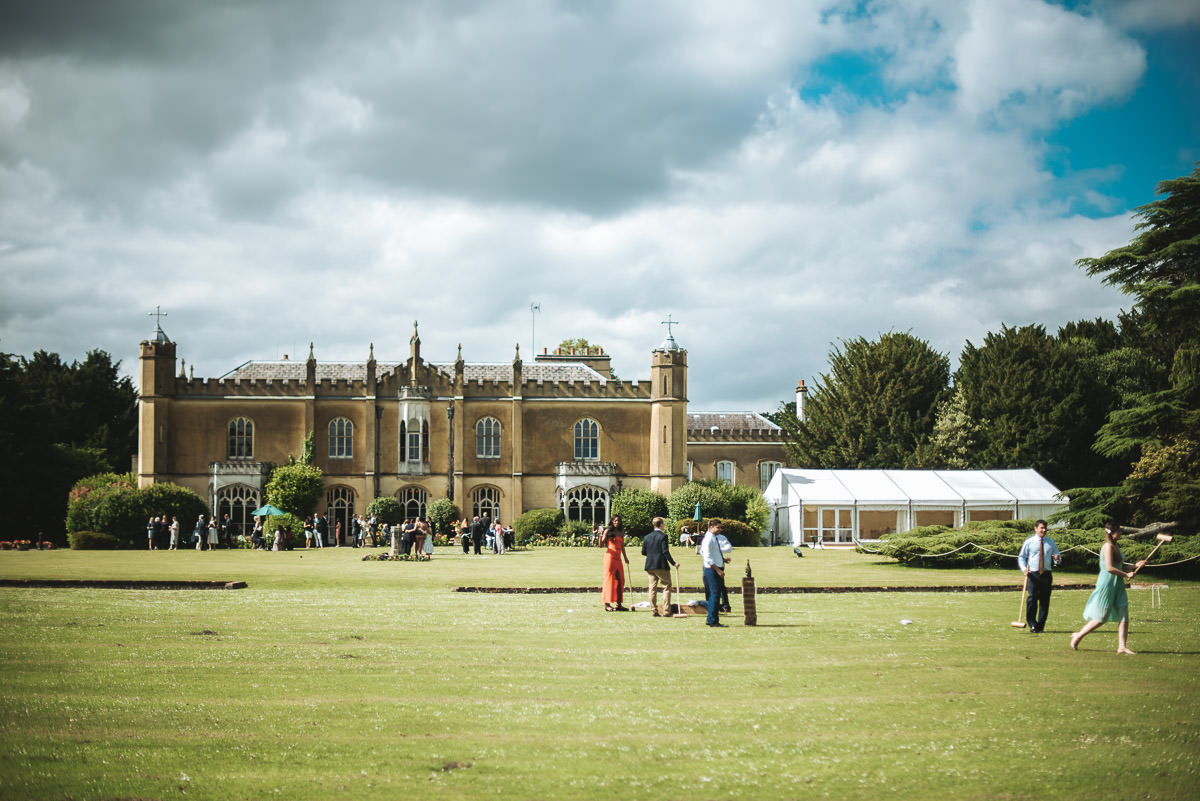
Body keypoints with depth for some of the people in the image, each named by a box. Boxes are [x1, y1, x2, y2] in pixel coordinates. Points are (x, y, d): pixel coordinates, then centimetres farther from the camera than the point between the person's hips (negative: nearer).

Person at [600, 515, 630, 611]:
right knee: (609, 579, -6)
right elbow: (601, 544, -7)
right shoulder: (608, 530, -3)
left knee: (620, 580, 5)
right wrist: (600, 536, -24)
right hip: (610, 556, -7)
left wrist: (625, 557, 25)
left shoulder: (621, 532, 14)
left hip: (618, 558, 7)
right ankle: (607, 604, -4)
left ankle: (618, 604, 11)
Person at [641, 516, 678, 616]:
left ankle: (653, 610, 7)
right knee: (666, 587, 4)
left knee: (652, 588, 9)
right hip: (661, 566, -5)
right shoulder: (663, 536, -9)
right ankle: (666, 610, -1)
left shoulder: (647, 537, 7)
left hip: (650, 566, 5)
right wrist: (673, 563, -9)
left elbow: (643, 552, 9)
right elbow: (665, 552, -14)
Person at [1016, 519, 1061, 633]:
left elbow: (1058, 557, 17)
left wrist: (1057, 559, -9)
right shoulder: (1029, 542, 4)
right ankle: (1032, 625, -1)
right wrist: (1024, 569, -11)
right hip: (1032, 574, -3)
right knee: (1032, 598, -12)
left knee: (1045, 600, 1)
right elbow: (1021, 557, 6)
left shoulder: (1051, 543, 12)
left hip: (1046, 574, 3)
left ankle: (1040, 626, 10)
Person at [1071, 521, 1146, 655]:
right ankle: (1078, 636, 15)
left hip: (1117, 585, 9)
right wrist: (1126, 575, -15)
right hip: (1107, 584, -9)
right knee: (1101, 618, -1)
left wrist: (1134, 566, 9)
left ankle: (1122, 646, 0)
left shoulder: (1116, 546, 14)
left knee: (1124, 616, 1)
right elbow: (1110, 568, -23)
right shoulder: (1108, 546, -16)